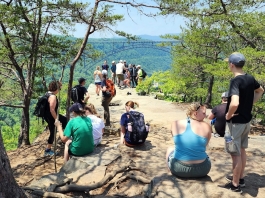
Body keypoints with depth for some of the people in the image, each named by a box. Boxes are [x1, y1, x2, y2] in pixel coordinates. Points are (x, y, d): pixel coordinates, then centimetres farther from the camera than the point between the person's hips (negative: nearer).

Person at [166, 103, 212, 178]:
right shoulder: (207, 127, -10)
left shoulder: (175, 124, -7)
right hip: (201, 170, 0)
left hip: (178, 169, 0)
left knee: (170, 149, 33)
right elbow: (204, 145, 4)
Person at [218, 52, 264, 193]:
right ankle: (240, 178, 33)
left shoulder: (235, 81, -23)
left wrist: (228, 115, -20)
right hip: (246, 120, 8)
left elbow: (234, 103, -38)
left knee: (235, 153, 2)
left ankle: (235, 185, 14)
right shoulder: (250, 78, 2)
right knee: (241, 150, 20)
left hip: (236, 122, -8)